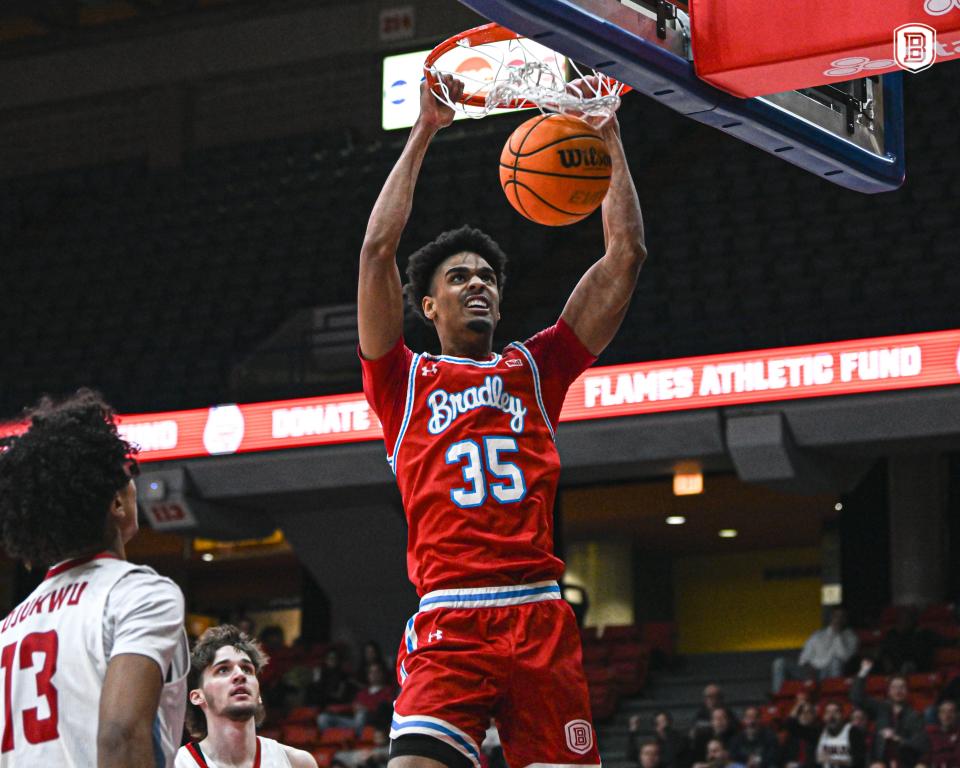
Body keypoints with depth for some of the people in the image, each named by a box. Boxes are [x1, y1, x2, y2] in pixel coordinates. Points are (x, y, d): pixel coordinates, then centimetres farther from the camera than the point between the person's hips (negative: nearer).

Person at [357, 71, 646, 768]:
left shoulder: (535, 369, 19)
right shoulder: (406, 380, 13)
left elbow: (626, 254, 16)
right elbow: (378, 248, 3)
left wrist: (610, 137, 14)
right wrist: (424, 133, 6)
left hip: (542, 626, 3)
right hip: (449, 625, -3)